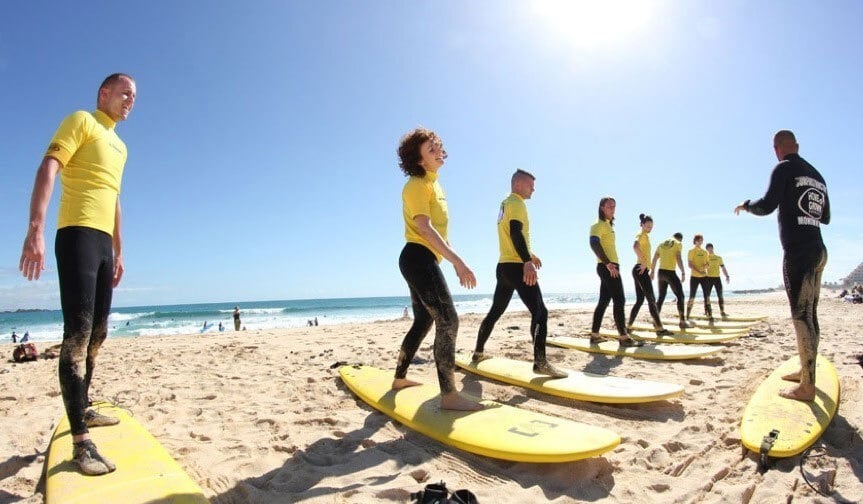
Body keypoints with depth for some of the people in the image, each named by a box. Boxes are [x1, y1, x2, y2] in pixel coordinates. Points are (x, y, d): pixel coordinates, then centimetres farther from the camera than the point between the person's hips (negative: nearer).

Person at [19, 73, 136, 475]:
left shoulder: (119, 145, 25)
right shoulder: (80, 121, 1)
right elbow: (48, 170, -13)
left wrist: (118, 252, 23)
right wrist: (36, 228, -26)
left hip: (104, 243, 9)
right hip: (78, 235, -9)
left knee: (96, 334, 13)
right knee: (77, 334, -14)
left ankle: (83, 410, 26)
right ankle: (80, 441, -15)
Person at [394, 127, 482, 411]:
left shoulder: (435, 185, 20)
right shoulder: (418, 185, -10)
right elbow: (424, 228, -23)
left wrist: (456, 262, 20)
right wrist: (457, 260, -28)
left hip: (425, 262, 10)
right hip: (418, 258, -10)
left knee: (423, 322, 16)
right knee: (448, 320, -15)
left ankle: (400, 379, 29)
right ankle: (449, 396, -14)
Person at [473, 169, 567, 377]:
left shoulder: (505, 204, 22)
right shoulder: (516, 203, -8)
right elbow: (516, 233, -23)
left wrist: (529, 254, 39)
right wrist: (527, 262, -33)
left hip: (504, 266, 10)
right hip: (517, 266, -10)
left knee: (495, 311, 18)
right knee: (540, 312, -13)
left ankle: (479, 352, 26)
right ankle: (540, 362, -20)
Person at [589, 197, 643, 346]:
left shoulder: (607, 224, 23)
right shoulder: (600, 224, -8)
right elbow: (594, 243, -24)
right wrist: (608, 263, -27)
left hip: (609, 267, 10)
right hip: (607, 267, -10)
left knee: (604, 301, 10)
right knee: (619, 301, -11)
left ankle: (594, 334, 13)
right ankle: (623, 337, -11)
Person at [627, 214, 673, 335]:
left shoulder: (644, 235, 23)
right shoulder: (642, 235, -7)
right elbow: (635, 246, -29)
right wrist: (643, 263, -26)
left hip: (641, 270, 10)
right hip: (641, 270, -10)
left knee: (640, 300, 11)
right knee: (651, 300, -12)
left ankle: (628, 326, 13)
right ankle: (659, 328, -13)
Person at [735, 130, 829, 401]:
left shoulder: (785, 169, -6)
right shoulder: (817, 176, 18)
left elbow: (767, 206, -16)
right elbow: (825, 218, 23)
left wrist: (745, 204, 3)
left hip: (798, 251, -8)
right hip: (818, 250, 9)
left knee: (801, 315, -9)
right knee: (809, 314, 15)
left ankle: (807, 386, -7)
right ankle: (805, 371, 26)